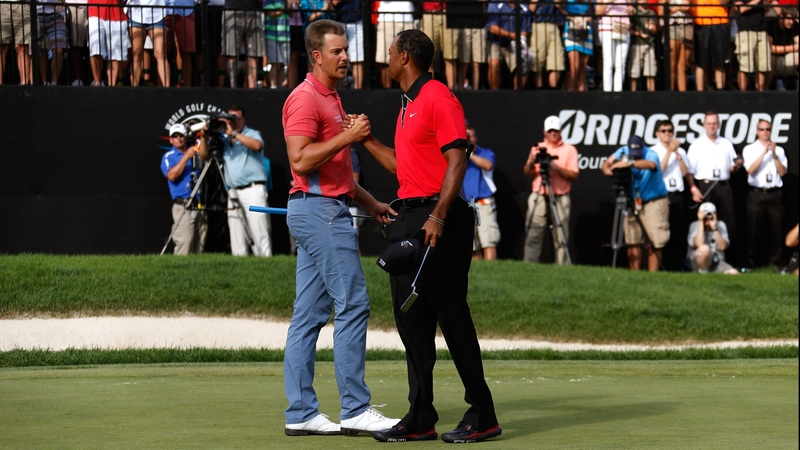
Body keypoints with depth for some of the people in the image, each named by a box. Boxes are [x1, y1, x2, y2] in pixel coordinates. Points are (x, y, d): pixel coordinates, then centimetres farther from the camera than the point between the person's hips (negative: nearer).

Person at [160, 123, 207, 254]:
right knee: (184, 244, -16)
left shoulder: (195, 154, 20)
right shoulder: (168, 157, 4)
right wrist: (186, 157, -15)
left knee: (199, 247, 3)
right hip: (183, 205, -5)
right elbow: (171, 175, -12)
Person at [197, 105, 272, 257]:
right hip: (233, 192, 6)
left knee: (258, 232, -14)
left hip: (253, 189, -6)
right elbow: (204, 156, 15)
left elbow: (257, 145, -19)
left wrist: (234, 133, -20)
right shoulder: (223, 139, 19)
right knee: (236, 235, 3)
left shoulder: (252, 134, 4)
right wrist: (204, 137, -1)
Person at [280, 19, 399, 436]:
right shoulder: (305, 98, -11)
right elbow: (301, 160, -21)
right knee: (353, 304, -10)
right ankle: (355, 409, -9)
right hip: (318, 211, -10)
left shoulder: (331, 99, 21)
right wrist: (348, 136, -19)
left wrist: (371, 203, 22)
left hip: (328, 210, 10)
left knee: (309, 315, 7)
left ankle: (301, 413, 7)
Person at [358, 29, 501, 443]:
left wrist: (438, 216, -25)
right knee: (409, 317, 7)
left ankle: (482, 416, -1)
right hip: (409, 218, 10)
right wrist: (366, 139, 27)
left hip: (436, 220, -10)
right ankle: (421, 418, 10)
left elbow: (456, 161, -17)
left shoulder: (438, 99, -9)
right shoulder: (408, 104, 20)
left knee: (451, 315, -7)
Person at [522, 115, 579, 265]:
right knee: (532, 236, -5)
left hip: (560, 198, -2)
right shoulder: (537, 148, 15)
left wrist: (557, 168, -17)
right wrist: (531, 162, -10)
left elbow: (574, 175, -2)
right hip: (538, 197, 2)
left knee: (561, 238, -4)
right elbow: (526, 172, 10)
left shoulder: (569, 150, 7)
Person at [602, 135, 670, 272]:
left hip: (654, 201, -5)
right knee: (633, 242, 1)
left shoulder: (650, 154, -17)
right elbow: (607, 162, -9)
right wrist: (607, 169, -33)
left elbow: (651, 165, -40)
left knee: (655, 243, -10)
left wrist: (630, 163, -53)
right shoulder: (623, 152, -2)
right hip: (633, 202, 5)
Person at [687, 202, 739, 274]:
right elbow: (699, 244, -25)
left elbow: (722, 246, -11)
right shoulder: (695, 225, -6)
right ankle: (703, 272, -14)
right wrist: (701, 222, -19)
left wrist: (714, 228, -18)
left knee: (734, 273, -26)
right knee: (704, 249, -37)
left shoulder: (721, 225, 3)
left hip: (717, 262, 3)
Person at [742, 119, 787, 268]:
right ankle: (751, 261, 6)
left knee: (775, 229, 3)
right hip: (756, 194, -2)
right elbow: (751, 170, -9)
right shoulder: (750, 149, 5)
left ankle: (775, 260, 10)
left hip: (775, 194, 2)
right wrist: (764, 152, -13)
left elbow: (782, 172, 1)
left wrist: (774, 154, -9)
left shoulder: (779, 150, 11)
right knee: (753, 229, 0)